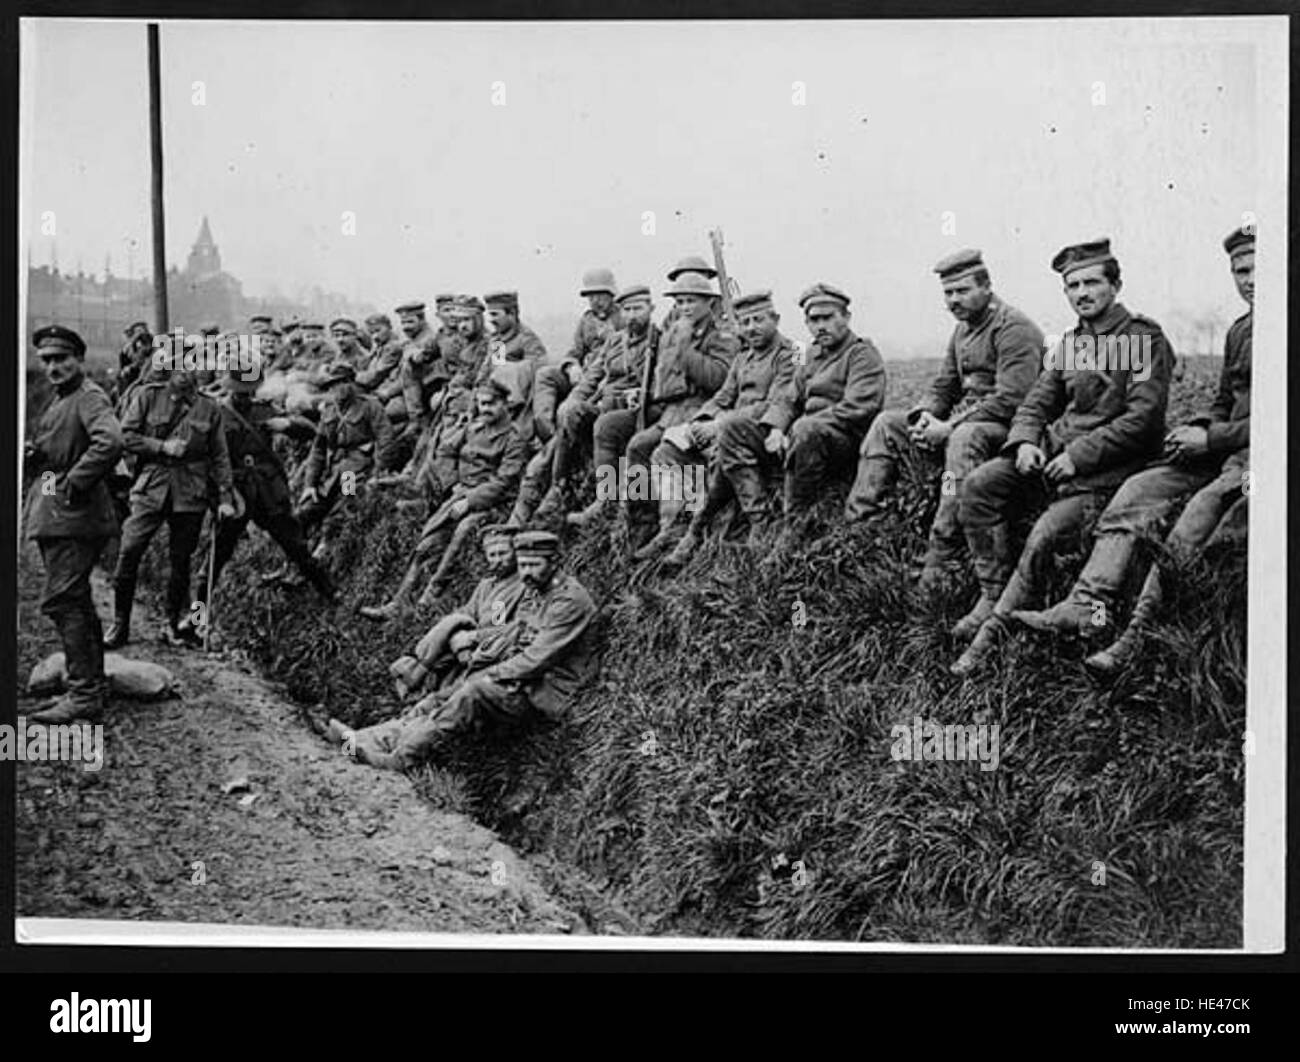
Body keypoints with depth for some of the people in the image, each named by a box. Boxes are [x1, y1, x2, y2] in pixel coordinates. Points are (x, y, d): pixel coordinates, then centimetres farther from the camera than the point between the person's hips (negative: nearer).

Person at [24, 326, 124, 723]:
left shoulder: (89, 397, -13)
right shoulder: (59, 399, 18)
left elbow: (109, 441, -31)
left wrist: (74, 483, -24)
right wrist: (32, 455, 4)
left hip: (73, 517, -11)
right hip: (54, 516, 11)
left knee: (61, 601, -12)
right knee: (76, 602, 15)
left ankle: (84, 693, -8)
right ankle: (93, 686, 23)